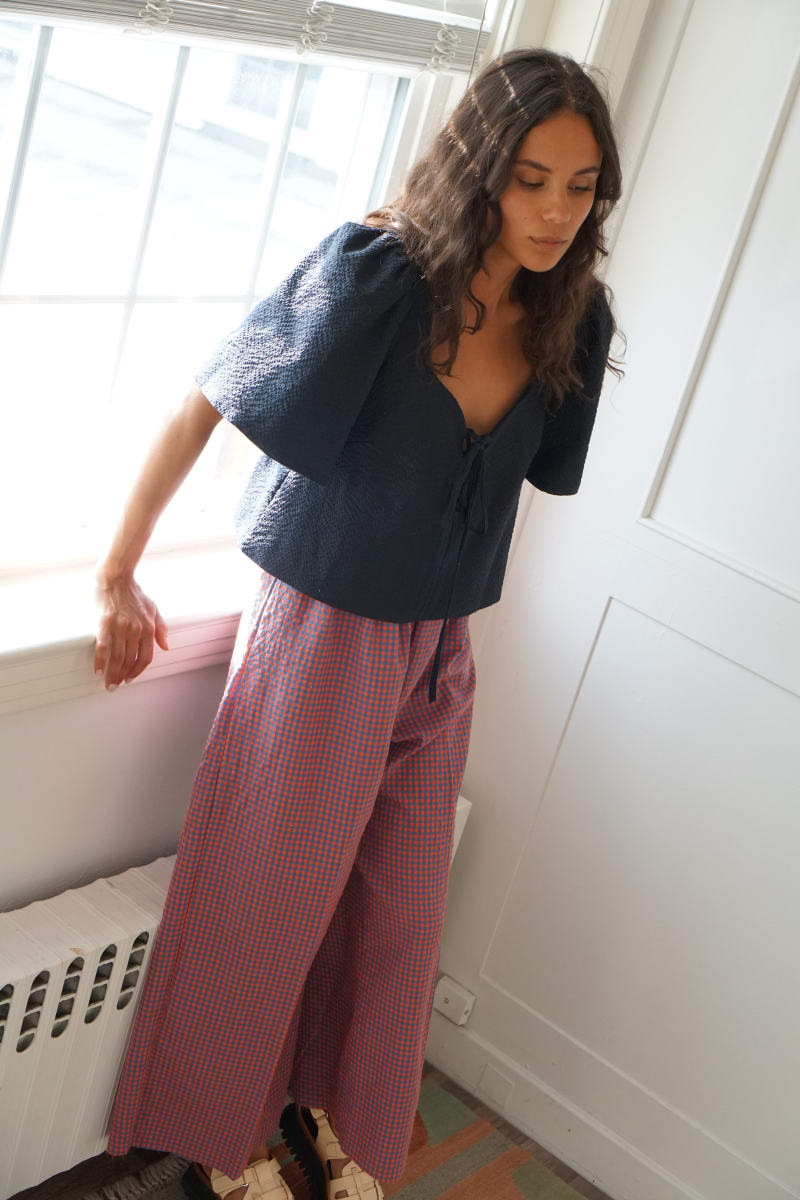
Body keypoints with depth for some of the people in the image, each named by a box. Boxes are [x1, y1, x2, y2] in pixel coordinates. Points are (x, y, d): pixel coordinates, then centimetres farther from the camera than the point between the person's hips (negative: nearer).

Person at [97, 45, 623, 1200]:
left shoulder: (567, 320, -4)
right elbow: (202, 404, -15)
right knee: (266, 899, 10)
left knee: (399, 909, 17)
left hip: (438, 646, 5)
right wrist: (118, 575, -10)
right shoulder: (375, 272, -20)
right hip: (320, 631, -5)